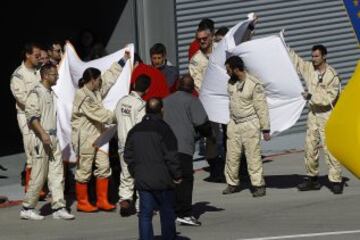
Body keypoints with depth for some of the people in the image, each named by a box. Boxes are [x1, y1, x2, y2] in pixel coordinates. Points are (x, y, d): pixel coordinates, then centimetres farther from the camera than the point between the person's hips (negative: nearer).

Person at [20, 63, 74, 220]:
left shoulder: (51, 93, 16)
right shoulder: (36, 93, -10)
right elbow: (31, 115, -19)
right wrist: (43, 134, -28)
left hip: (52, 138, 8)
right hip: (41, 138, -8)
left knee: (57, 173, 3)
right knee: (39, 175, -5)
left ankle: (58, 207, 3)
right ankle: (27, 208, 4)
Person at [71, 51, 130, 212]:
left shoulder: (96, 90, 10)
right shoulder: (83, 96, -18)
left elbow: (110, 77, 20)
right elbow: (99, 114, -18)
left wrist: (123, 60, 20)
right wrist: (115, 117, -8)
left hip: (97, 135, 9)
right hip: (84, 137, -9)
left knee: (103, 166, 6)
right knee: (84, 170, -1)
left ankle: (102, 200, 13)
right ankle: (82, 202, 9)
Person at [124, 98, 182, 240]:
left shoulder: (135, 131, 8)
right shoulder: (163, 129, -11)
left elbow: (128, 156, 11)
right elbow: (171, 156, -13)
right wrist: (177, 175, -3)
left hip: (142, 180, 4)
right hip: (162, 180, -4)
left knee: (145, 214, 5)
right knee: (167, 213, 7)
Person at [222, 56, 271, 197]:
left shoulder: (254, 84, -15)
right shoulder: (231, 83, 5)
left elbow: (262, 108, -12)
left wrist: (265, 129, -12)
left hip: (250, 124, -6)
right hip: (234, 124, 6)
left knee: (253, 156, -6)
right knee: (232, 155, 7)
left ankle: (259, 185, 1)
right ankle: (232, 184, 17)